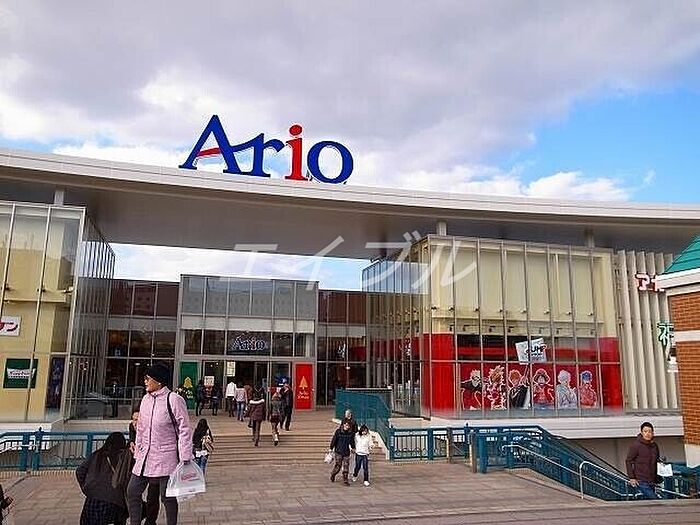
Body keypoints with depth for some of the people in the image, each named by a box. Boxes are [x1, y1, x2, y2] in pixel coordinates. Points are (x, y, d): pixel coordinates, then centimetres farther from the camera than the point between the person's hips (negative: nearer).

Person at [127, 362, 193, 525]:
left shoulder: (174, 400, -14)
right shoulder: (146, 399, 8)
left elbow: (184, 430, -13)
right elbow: (140, 428, 18)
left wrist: (185, 458, -15)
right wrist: (137, 452, 18)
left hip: (166, 457, -7)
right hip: (145, 456, 7)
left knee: (167, 497, 3)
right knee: (132, 492, 10)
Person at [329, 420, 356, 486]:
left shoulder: (351, 433, -1)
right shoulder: (338, 431, -10)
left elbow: (352, 441, 15)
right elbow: (334, 440, -4)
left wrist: (353, 448, 21)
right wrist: (331, 448, 1)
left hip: (346, 452, 3)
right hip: (338, 451, -3)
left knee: (346, 466, 1)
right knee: (338, 465, 2)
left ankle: (345, 479, 12)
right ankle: (333, 474, 30)